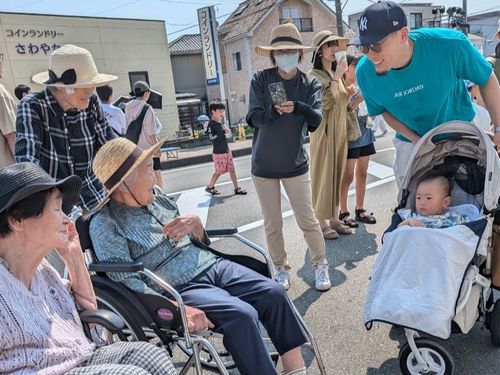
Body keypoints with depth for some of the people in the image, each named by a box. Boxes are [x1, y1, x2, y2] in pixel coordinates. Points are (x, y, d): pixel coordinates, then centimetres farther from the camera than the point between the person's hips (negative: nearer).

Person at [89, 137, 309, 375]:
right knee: (241, 315, -27)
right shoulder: (106, 224, -7)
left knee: (274, 293, -9)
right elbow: (128, 283, -16)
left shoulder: (157, 199, 11)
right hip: (179, 289, -6)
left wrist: (196, 225, -4)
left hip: (212, 265, 7)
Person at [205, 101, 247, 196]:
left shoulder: (220, 123, 10)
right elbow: (212, 137, -27)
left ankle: (237, 189, 12)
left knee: (232, 169, 7)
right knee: (219, 172, 3)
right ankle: (209, 187, 23)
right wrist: (223, 131, -26)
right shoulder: (211, 125, -15)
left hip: (226, 151, 8)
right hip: (218, 153, -8)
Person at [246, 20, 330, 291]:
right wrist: (274, 111, -31)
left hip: (296, 164, 0)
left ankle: (320, 265, 24)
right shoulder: (260, 80, -3)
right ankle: (281, 268, 28)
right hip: (263, 165, 1)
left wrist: (296, 107, -33)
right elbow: (254, 117, -10)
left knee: (307, 220, 4)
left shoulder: (310, 84, -1)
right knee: (272, 224, 10)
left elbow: (317, 119, -13)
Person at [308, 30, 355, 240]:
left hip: (340, 131, 8)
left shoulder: (336, 75, 15)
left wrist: (349, 95, 2)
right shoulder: (314, 76, -8)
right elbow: (325, 104, -20)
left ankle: (334, 218, 18)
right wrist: (336, 79, -18)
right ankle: (322, 222, 6)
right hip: (324, 131, -7)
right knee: (323, 175, -3)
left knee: (337, 175, 10)